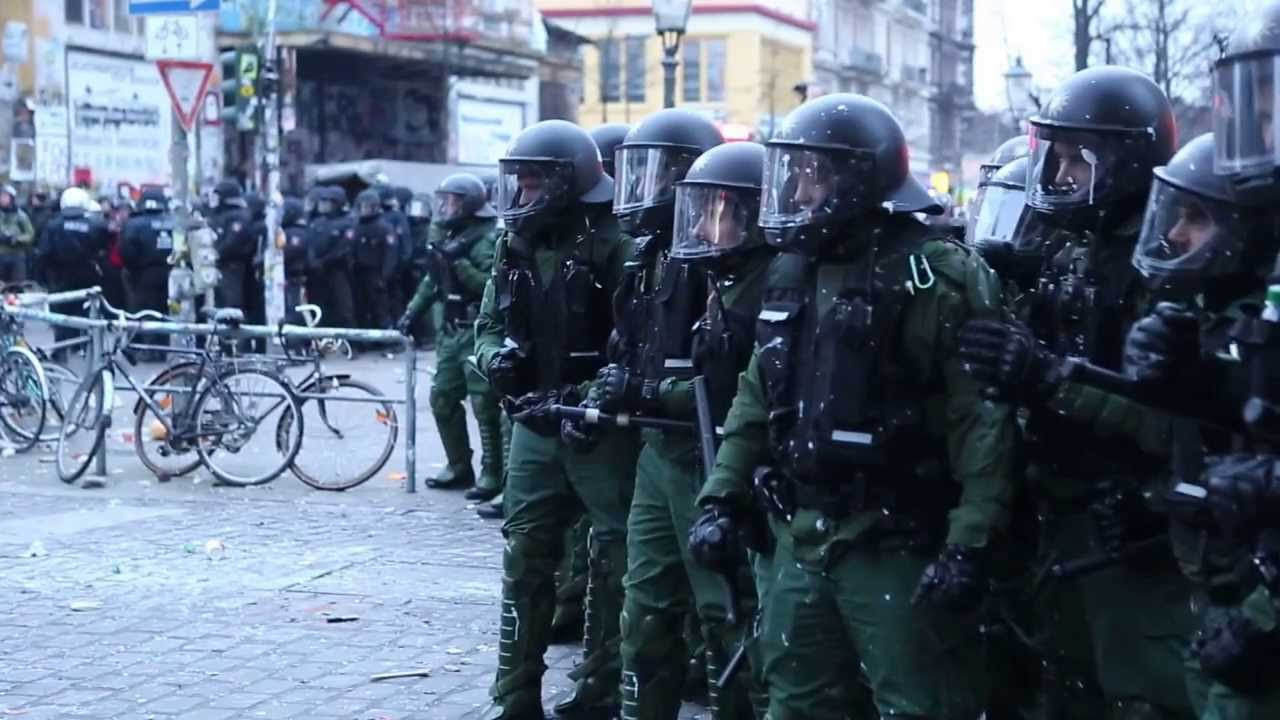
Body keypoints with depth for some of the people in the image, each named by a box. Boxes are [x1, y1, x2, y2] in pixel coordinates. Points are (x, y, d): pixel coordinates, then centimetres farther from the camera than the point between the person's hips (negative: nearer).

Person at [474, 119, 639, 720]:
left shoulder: (611, 246, -13)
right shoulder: (513, 246, 8)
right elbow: (489, 324, 16)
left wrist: (588, 395, -25)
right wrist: (496, 356, -6)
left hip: (601, 430, -6)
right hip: (533, 427, 6)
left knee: (615, 565, 5)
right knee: (524, 562, 9)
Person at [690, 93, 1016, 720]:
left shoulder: (936, 278, -14)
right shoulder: (792, 274, 11)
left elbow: (983, 420, -18)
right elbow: (757, 398, 18)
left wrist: (969, 545, -22)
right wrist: (722, 496, 11)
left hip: (895, 545, -8)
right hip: (801, 537, 8)